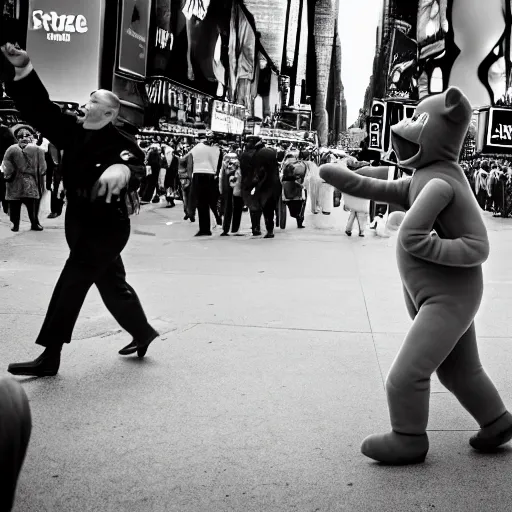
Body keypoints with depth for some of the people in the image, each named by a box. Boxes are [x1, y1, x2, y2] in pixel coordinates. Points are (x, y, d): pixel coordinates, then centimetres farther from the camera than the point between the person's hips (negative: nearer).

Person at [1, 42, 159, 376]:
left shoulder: (119, 143, -18)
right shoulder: (74, 131, 3)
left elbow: (137, 167, -36)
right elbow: (41, 110, -2)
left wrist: (121, 170, -60)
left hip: (106, 228, -8)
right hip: (81, 225, 8)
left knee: (70, 286, -7)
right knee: (112, 284, 20)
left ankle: (50, 358, 2)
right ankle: (143, 332, 39)